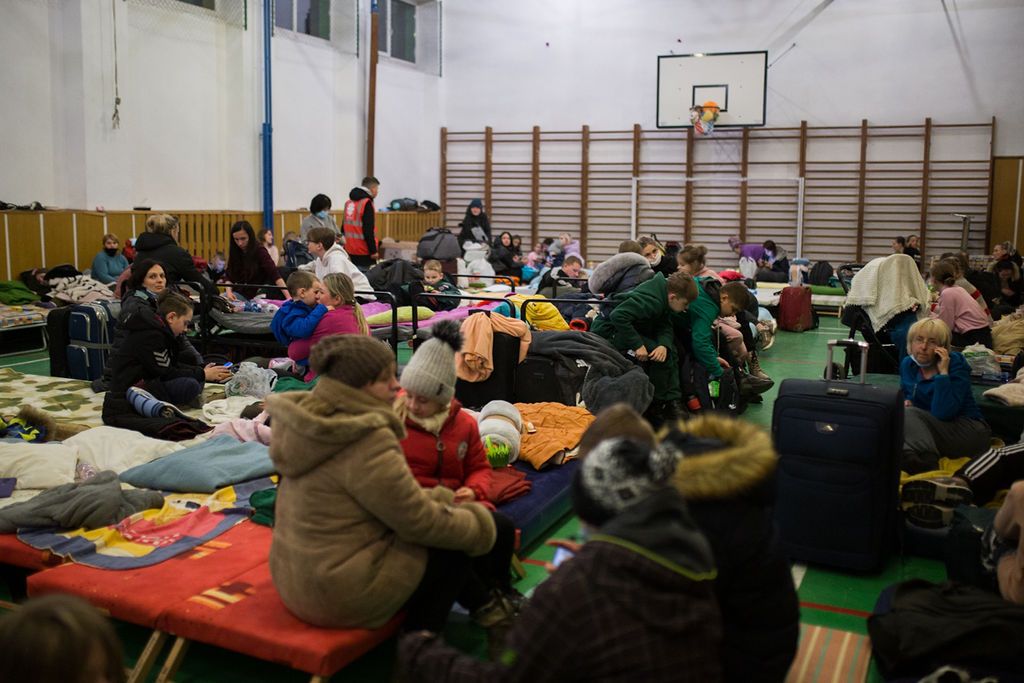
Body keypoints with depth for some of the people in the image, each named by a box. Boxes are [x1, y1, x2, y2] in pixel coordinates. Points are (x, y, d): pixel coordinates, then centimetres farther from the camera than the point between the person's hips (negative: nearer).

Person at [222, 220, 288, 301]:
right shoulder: (234, 252, 1)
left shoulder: (259, 250, -13)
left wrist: (288, 297, -35)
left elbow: (275, 274, -24)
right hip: (242, 293, 4)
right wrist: (229, 291, -17)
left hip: (259, 294, -4)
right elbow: (229, 276, 4)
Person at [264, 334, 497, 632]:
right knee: (453, 551, 1)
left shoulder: (314, 423, 4)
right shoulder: (367, 441, -25)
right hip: (342, 596, -9)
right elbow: (420, 522, -19)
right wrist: (479, 523, -2)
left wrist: (442, 498, 6)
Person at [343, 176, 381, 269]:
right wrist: (373, 250, -15)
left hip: (350, 250, 8)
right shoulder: (367, 203, -13)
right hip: (364, 252, -8)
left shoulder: (349, 203, 11)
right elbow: (368, 230, -19)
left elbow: (344, 227, 17)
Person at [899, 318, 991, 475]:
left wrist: (943, 372, -27)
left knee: (909, 415, -29)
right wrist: (905, 403, -3)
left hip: (967, 430, -6)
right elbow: (906, 397, 22)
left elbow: (943, 413, -28)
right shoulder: (907, 364, 3)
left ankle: (926, 465, -43)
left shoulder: (955, 364, -14)